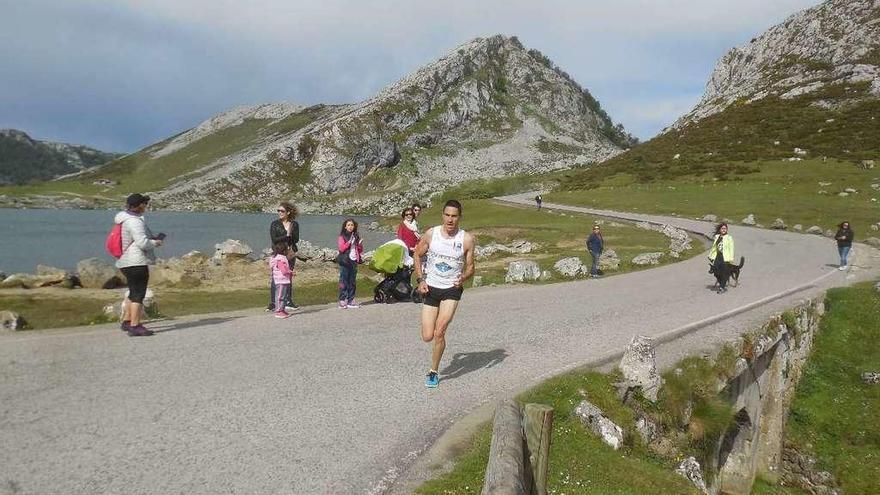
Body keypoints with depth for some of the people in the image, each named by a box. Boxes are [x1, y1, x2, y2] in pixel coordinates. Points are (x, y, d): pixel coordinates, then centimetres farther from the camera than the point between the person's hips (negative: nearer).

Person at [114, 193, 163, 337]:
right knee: (138, 294, -6)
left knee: (133, 292, 21)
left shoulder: (125, 218, 14)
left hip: (125, 261, 11)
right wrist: (156, 243, -6)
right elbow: (143, 243, -24)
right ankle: (135, 326, -5)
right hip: (136, 262, -11)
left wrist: (153, 239, 13)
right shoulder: (135, 221, -18)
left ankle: (126, 321, 28)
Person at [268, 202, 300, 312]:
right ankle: (272, 304, -1)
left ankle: (288, 302, 15)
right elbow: (274, 239, -11)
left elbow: (296, 239, -1)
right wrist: (287, 236, -14)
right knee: (275, 279, -6)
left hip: (290, 254, 2)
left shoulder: (294, 224, 7)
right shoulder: (275, 224, 0)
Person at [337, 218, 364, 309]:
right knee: (344, 281, -5)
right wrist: (349, 242, -20)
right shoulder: (342, 237, 1)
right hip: (345, 261, -5)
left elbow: (360, 251, 16)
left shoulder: (356, 237, 15)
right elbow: (341, 248, -13)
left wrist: (360, 244, -3)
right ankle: (342, 301, -3)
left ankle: (351, 300, 11)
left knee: (353, 282, 7)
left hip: (354, 261, 5)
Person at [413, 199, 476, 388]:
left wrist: (463, 278, -20)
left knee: (439, 332, -14)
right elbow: (418, 255, 10)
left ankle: (433, 372, 5)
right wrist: (420, 280, -1)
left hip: (452, 290, -2)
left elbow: (470, 268, 2)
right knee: (427, 337, 0)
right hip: (431, 288, 2)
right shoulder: (431, 234, -4)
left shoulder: (467, 239, -7)